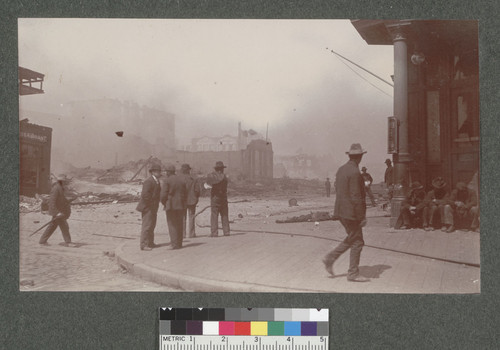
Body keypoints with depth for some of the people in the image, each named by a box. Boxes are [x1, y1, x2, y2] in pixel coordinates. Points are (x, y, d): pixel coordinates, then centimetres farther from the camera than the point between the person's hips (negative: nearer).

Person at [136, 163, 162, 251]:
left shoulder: (156, 181, 13)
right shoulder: (149, 181, -18)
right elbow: (145, 194, -27)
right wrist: (150, 203, -21)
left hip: (153, 208, 10)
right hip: (147, 207, -10)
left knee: (152, 225, 17)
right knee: (147, 226, -7)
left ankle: (150, 243, 28)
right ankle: (143, 244, -2)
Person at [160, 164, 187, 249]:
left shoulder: (167, 181, -9)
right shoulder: (182, 180, 8)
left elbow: (163, 194, -12)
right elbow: (185, 194, 10)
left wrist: (164, 203, 5)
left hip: (171, 205, -5)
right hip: (181, 206, 5)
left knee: (172, 225, -1)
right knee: (179, 225, 11)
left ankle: (174, 244, -6)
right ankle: (179, 244, 15)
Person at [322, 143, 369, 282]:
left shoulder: (341, 169, 9)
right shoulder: (355, 173, -19)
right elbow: (356, 197, -21)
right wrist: (362, 216, -16)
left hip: (342, 211, 9)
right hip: (351, 212, -9)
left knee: (352, 239, 21)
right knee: (357, 242, 1)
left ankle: (330, 258, 18)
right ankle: (353, 274, 7)